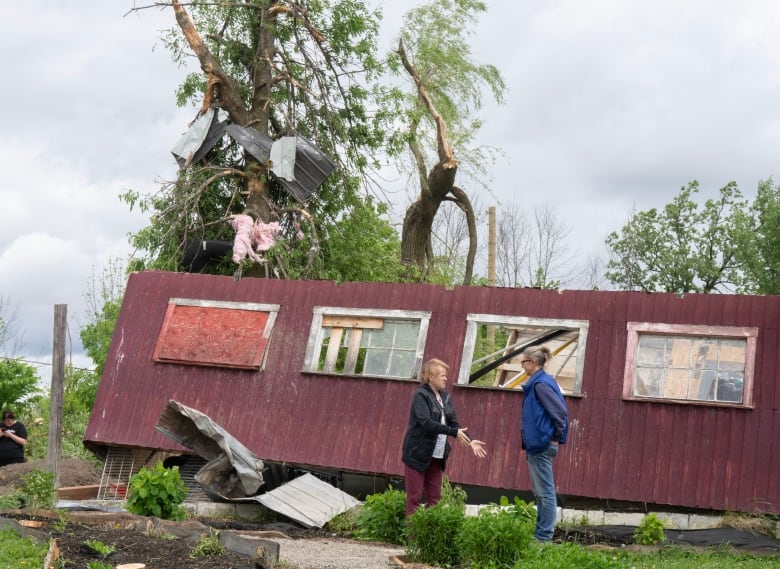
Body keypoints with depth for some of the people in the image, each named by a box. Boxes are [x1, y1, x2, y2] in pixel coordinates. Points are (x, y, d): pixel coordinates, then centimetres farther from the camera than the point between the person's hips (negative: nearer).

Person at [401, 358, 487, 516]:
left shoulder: (445, 397, 10)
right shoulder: (421, 395, -12)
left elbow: (454, 423, 8)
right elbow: (426, 422, -24)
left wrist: (470, 441, -7)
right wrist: (454, 433, -28)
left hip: (437, 456, 7)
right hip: (418, 454, -7)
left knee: (434, 498, 8)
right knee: (414, 498, -3)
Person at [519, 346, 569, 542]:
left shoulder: (540, 384, -15)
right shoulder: (541, 382, 14)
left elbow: (560, 411, -21)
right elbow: (559, 410, 18)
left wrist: (557, 436, -11)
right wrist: (557, 436, 15)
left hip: (541, 445, -10)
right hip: (539, 444, 10)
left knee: (545, 492, -5)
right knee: (541, 492, 13)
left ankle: (544, 536, -1)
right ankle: (541, 533, 19)